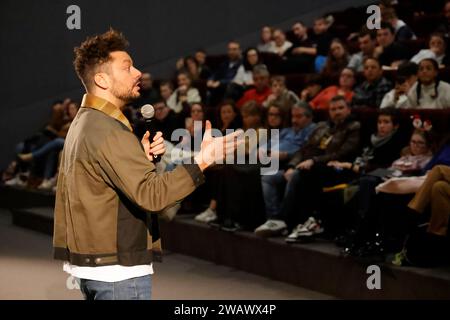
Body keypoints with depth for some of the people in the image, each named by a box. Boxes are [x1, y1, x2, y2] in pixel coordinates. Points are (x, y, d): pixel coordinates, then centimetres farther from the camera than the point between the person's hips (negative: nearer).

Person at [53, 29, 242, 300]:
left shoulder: (83, 123, 13)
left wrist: (142, 158, 0)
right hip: (118, 270, -10)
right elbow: (151, 194, -29)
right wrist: (201, 162, -34)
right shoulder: (108, 132, -20)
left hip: (92, 263, 10)